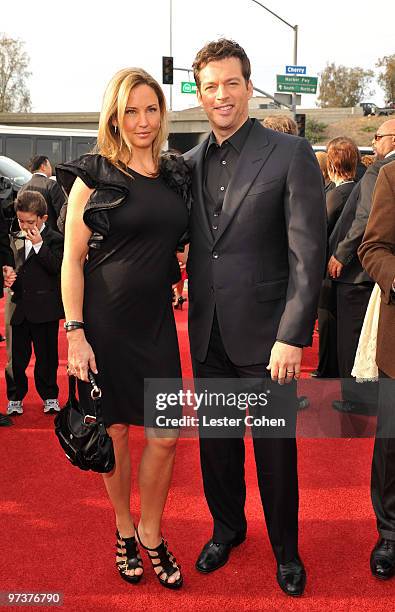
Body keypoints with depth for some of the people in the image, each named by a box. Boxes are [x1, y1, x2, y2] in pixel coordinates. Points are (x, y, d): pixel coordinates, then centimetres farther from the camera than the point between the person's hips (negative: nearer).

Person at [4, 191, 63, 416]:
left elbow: (56, 267, -19)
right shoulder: (16, 239, 12)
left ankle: (50, 396, 19)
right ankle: (15, 397, 19)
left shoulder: (54, 239, -5)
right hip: (20, 307, 5)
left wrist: (39, 244, -22)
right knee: (18, 355, 8)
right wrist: (9, 277, 3)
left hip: (45, 308, -4)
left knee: (47, 355, 6)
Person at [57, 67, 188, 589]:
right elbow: (72, 260, -8)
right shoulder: (94, 175, -6)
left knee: (166, 436, 4)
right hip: (105, 323, -4)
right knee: (115, 432, 9)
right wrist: (75, 333, -14)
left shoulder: (172, 176, 8)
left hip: (156, 321, 4)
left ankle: (150, 534, 27)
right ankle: (123, 530, 32)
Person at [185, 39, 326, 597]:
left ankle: (285, 548, 32)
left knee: (275, 449, 9)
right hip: (208, 333, 5)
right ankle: (227, 528, 41)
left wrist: (291, 336, -17)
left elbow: (308, 253, -12)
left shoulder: (290, 155, -8)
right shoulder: (191, 163, 7)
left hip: (264, 332, -4)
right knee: (216, 441, 18)